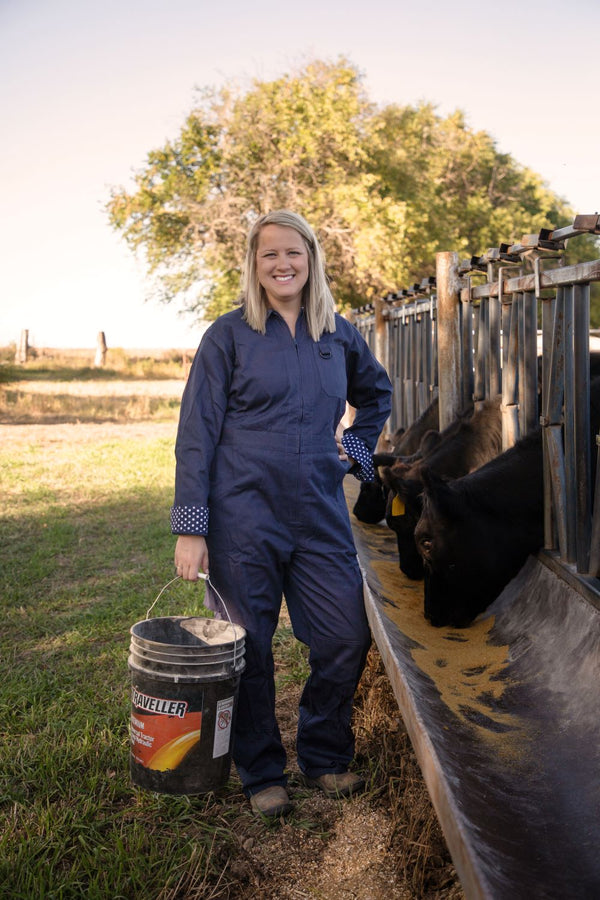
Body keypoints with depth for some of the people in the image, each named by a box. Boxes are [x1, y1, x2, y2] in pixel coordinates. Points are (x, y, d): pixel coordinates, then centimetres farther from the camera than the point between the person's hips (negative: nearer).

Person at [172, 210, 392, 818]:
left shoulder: (339, 335, 9)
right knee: (250, 650, 5)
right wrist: (190, 526, -11)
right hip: (244, 516, -3)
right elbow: (196, 432, -5)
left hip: (320, 515, 4)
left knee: (348, 638, 4)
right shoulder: (229, 335, -2)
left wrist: (356, 449, 13)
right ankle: (262, 775, 25)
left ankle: (325, 759, 27)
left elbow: (377, 393, 28)